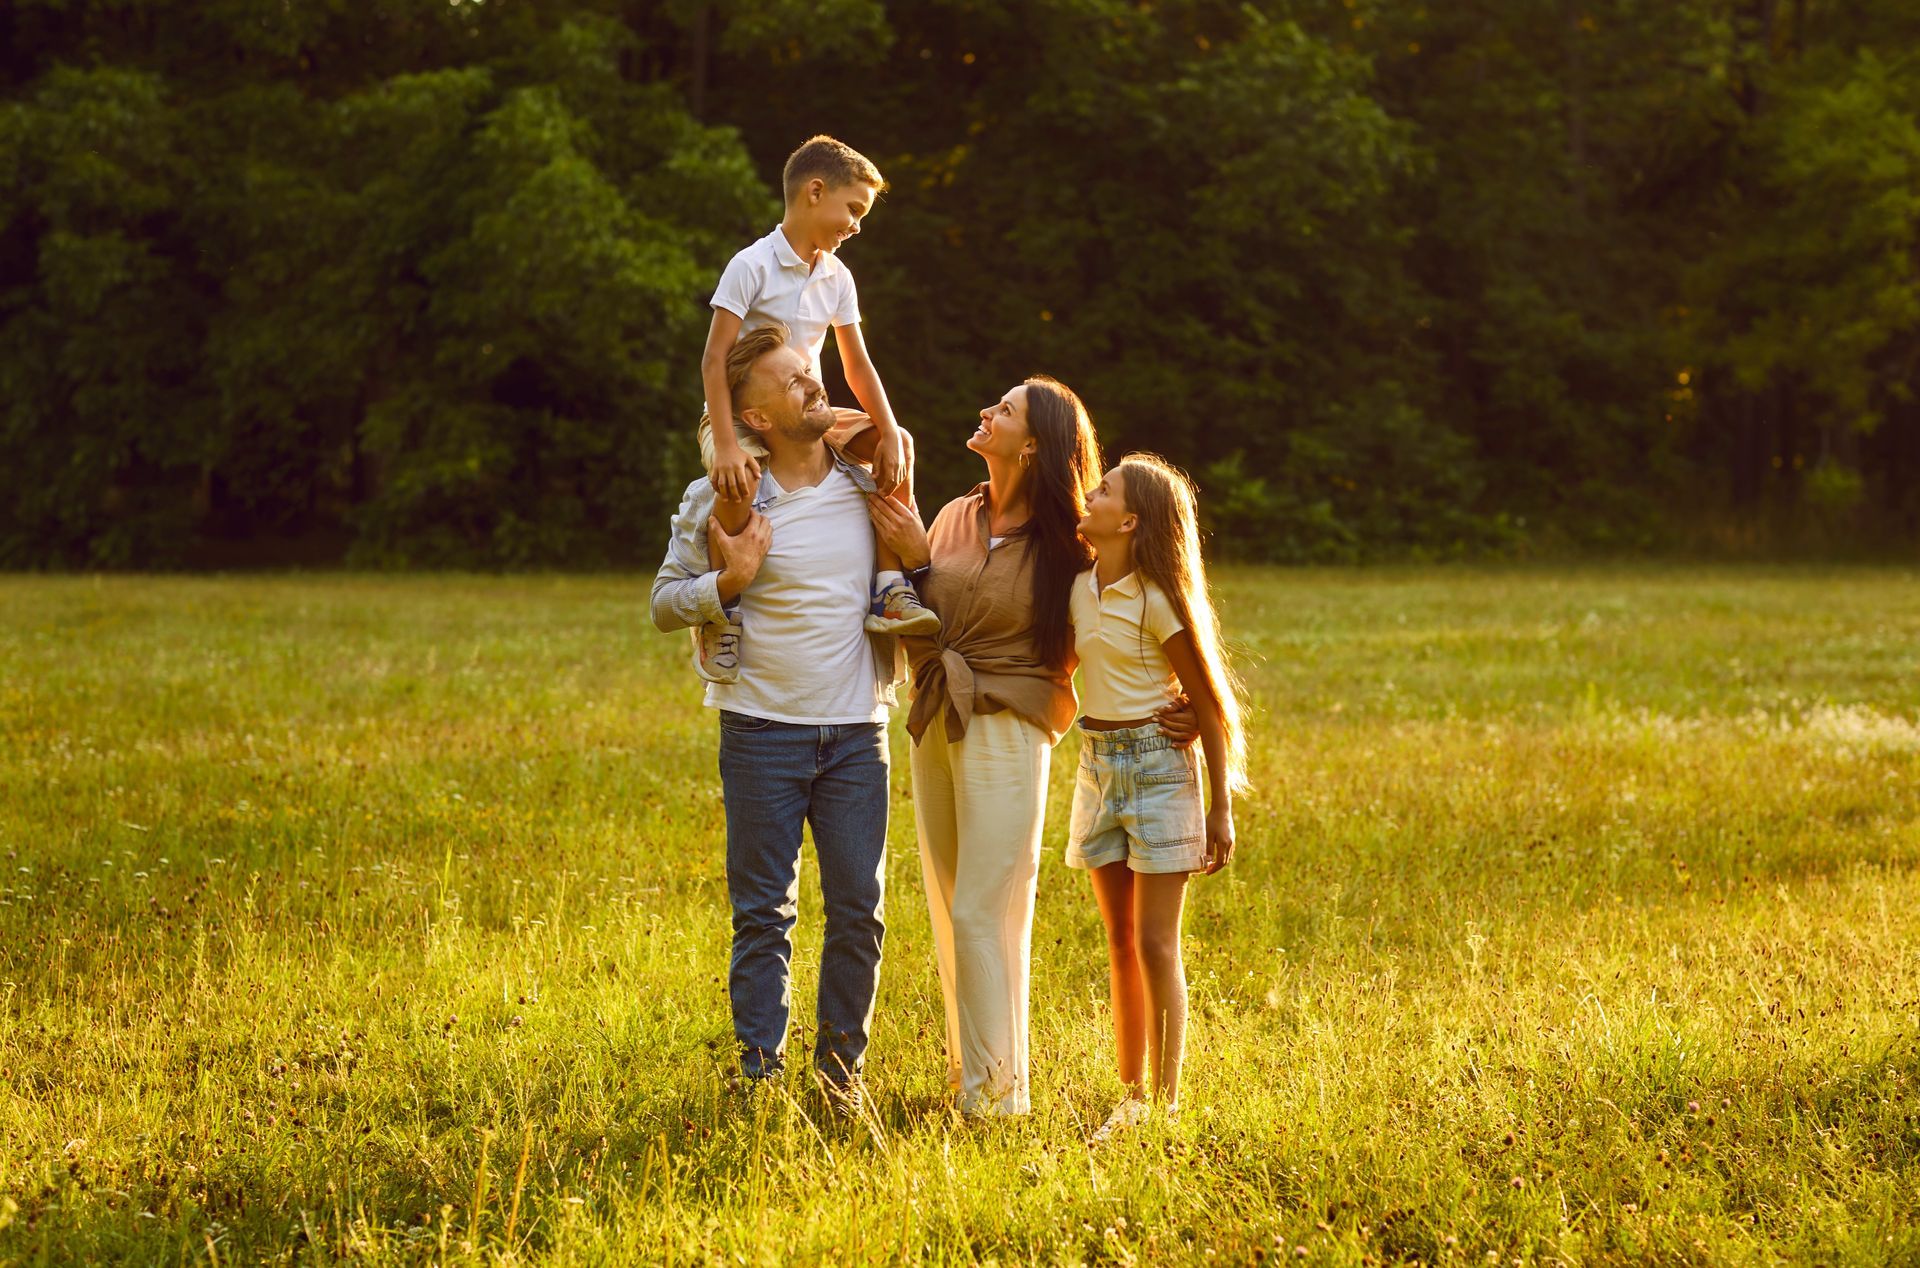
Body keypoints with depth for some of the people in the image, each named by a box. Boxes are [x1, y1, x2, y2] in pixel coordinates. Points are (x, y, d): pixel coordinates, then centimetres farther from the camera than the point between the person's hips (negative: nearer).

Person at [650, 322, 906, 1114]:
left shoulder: (869, 486, 6)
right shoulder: (721, 501, -3)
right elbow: (664, 604, 2)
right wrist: (728, 580, -14)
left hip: (857, 731, 3)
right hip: (762, 730, -2)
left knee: (859, 908, 4)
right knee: (763, 912, 3)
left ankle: (841, 1067, 17)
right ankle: (760, 1071, 13)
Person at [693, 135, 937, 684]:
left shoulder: (837, 278, 6)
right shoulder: (752, 266, -15)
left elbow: (857, 367, 6)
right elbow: (714, 359, -20)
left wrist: (889, 436, -9)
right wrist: (725, 445, -31)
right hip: (742, 414, -7)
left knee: (897, 443, -6)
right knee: (738, 484, -37)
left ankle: (889, 588, -7)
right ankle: (720, 615, -20)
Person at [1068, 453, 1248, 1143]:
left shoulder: (1157, 600, -14)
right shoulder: (1081, 589, 6)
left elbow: (1210, 707, -10)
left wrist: (1220, 809, -9)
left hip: (1156, 766, -7)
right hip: (1097, 765, 7)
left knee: (1155, 944, -5)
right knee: (1121, 944, 11)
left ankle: (1166, 1104, 1)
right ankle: (1130, 1094, 17)